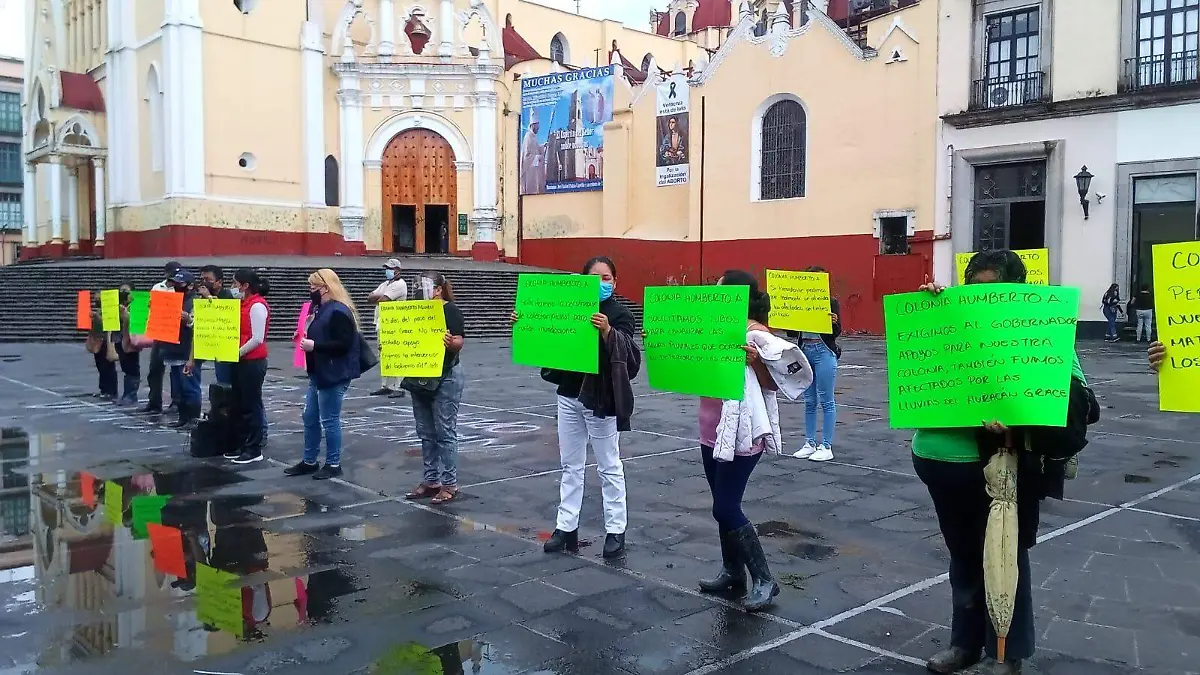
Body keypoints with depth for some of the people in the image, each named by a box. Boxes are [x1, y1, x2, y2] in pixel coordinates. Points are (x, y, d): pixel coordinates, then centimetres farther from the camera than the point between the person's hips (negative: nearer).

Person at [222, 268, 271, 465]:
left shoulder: (257, 306, -15)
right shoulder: (243, 303, 13)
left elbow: (257, 339, -20)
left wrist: (237, 353, -13)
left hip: (253, 362, -9)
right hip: (240, 361, 9)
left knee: (251, 406, -2)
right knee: (240, 404, 13)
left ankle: (254, 450, 6)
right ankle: (241, 445, 22)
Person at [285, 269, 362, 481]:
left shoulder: (339, 312, -17)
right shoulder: (320, 309, 14)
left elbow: (343, 344, -24)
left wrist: (314, 345, -24)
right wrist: (305, 337, 7)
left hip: (334, 376, -10)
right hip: (318, 374, 10)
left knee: (329, 420, -1)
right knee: (309, 418, 15)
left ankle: (333, 464, 12)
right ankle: (309, 461, 26)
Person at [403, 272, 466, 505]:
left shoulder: (450, 310, -7)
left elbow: (458, 343, -15)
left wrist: (450, 342, -36)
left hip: (446, 378, -7)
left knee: (445, 432, -4)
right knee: (426, 433, 11)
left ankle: (450, 484, 2)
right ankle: (431, 481, 19)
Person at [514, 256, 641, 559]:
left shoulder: (620, 314, -8)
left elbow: (627, 354, -23)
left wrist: (608, 332, -41)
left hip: (602, 399, -5)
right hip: (569, 396, 5)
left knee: (609, 467, 5)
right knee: (570, 466, 11)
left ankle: (616, 531, 14)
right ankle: (566, 527, 19)